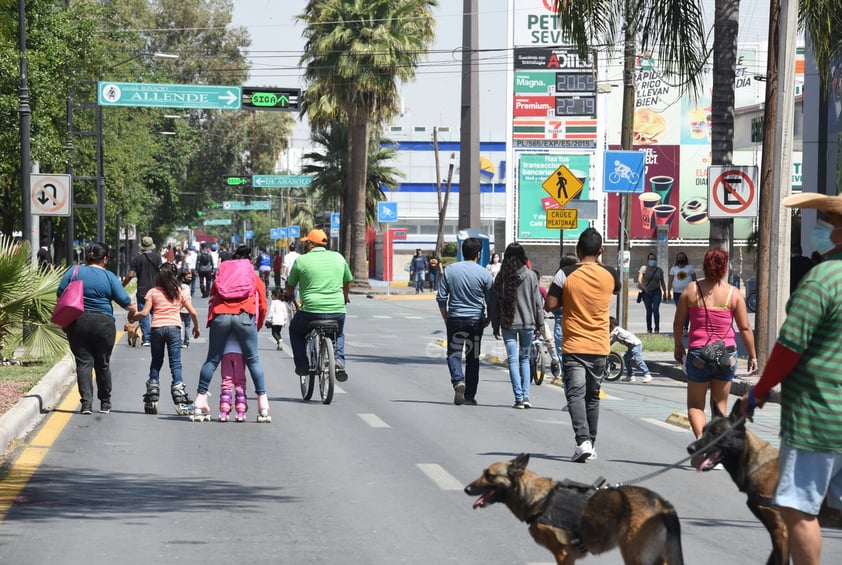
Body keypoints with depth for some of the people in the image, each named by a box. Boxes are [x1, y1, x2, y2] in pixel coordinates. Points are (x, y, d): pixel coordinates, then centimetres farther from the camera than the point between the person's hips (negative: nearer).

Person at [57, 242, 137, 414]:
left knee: (83, 362, 2)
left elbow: (60, 294, 1)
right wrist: (133, 310, 18)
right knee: (103, 364, 12)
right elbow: (125, 302, -3)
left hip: (77, 322, 1)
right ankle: (105, 403, 20)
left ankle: (86, 402, -10)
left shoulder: (74, 271, 2)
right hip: (103, 323, -1)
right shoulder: (109, 277, -1)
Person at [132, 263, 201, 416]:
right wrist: (196, 327, 22)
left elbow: (145, 312, -3)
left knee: (156, 363, 11)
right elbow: (193, 313, 6)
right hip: (174, 327, 0)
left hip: (157, 328, 0)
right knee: (175, 364, 0)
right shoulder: (180, 292, 6)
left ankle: (151, 401, 10)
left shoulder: (153, 292, 3)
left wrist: (134, 317, 16)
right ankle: (181, 402, -7)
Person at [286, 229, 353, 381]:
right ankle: (339, 360, 8)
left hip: (311, 310, -3)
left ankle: (302, 365, 19)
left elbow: (290, 287, 13)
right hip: (337, 311, 3)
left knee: (295, 329, 29)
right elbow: (348, 282, 23)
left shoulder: (301, 260, 1)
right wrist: (344, 297, 45)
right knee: (338, 334, 33)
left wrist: (288, 295, 38)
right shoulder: (338, 257, 10)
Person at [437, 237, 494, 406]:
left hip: (454, 319, 0)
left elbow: (441, 298, 0)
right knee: (473, 357, 9)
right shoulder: (484, 274, -5)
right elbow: (490, 301, -1)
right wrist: (488, 319, 15)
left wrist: (446, 319, 11)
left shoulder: (450, 270, -1)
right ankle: (470, 395, 11)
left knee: (454, 353, 7)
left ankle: (458, 381, -20)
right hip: (476, 320, 0)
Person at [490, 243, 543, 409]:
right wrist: (539, 323, 9)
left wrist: (495, 326, 9)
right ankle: (525, 396, 4)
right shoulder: (530, 275, -4)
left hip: (508, 323, 0)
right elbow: (537, 301, -1)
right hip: (527, 322, 0)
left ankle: (519, 398, -3)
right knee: (524, 358, 14)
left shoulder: (501, 277, -2)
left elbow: (495, 302, 1)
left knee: (513, 360, 2)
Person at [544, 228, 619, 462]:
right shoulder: (609, 275, -1)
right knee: (593, 396, 16)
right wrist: (598, 263, 24)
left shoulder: (566, 274, -9)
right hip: (600, 347, 3)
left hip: (574, 346, -3)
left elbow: (549, 305, -8)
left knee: (576, 394, -6)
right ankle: (591, 444, 22)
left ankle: (583, 441, -25)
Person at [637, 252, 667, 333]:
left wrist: (665, 292, 9)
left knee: (656, 309, -13)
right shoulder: (643, 269, -1)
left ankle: (657, 328, -11)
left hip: (656, 292, 1)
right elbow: (639, 280, -12)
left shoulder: (659, 270, 8)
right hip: (646, 292, -1)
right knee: (649, 311, 3)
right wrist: (644, 288, -27)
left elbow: (662, 282, 14)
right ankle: (649, 329, 15)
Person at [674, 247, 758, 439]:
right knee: (720, 404, 13)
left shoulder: (691, 290, -3)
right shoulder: (734, 293, -3)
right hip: (726, 352, 1)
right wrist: (752, 355, 9)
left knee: (695, 404, 8)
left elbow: (678, 323, 4)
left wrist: (678, 346, 20)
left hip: (698, 351, -1)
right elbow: (745, 328, -1)